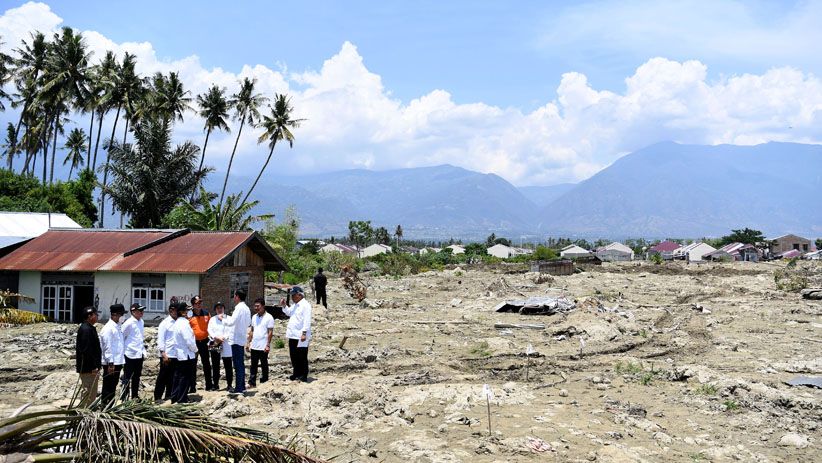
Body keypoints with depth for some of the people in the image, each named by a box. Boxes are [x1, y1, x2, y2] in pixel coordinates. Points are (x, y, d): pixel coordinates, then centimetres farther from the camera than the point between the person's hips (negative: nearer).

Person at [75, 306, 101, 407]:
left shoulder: (90, 328, 14)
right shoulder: (86, 329, -19)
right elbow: (86, 350, -23)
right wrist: (93, 367, -21)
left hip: (91, 367, 10)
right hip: (88, 368, -10)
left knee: (92, 393, 17)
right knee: (86, 391, -2)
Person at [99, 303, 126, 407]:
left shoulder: (118, 326, 12)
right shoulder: (108, 328, -15)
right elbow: (107, 347, -18)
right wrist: (110, 363, -19)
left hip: (118, 362, 9)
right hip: (110, 363, -9)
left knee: (113, 387, 16)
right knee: (108, 387, 0)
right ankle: (105, 406, 6)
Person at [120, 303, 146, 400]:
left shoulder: (141, 322, 9)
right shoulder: (129, 323, -14)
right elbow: (121, 337, -11)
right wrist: (123, 350, -6)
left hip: (139, 354, 7)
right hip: (130, 355, -7)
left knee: (137, 377, 15)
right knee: (127, 377, 0)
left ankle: (135, 396, 24)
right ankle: (123, 398, 7)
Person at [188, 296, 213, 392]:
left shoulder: (206, 313, 4)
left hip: (204, 341, 4)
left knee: (206, 364, 9)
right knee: (193, 365, 3)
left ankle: (209, 385, 17)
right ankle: (192, 386, 8)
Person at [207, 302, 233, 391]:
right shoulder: (212, 319, 16)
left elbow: (231, 331, -4)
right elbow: (209, 330, 3)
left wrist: (223, 337, -17)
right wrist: (216, 337, -14)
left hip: (226, 345, -2)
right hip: (214, 345, 2)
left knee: (228, 366, -1)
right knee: (215, 366, 6)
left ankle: (229, 384, 4)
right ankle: (215, 384, 13)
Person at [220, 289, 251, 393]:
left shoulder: (239, 308, -17)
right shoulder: (247, 308, 11)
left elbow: (231, 322, -24)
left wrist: (223, 319, -5)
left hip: (236, 339, -9)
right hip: (242, 339, 9)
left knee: (238, 364, -5)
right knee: (241, 363, 15)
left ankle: (238, 388, -2)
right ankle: (242, 386, 20)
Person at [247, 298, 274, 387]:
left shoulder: (268, 317, -8)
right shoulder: (254, 317, 11)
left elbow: (270, 332, -11)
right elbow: (251, 331, 17)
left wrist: (268, 345, -16)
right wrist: (248, 342, 10)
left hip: (263, 346, -6)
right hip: (254, 346, 6)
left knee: (264, 365, 4)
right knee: (253, 365, 8)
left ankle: (264, 382, 12)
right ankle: (252, 382, 13)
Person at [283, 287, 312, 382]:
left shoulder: (305, 305, -12)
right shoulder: (294, 305, 17)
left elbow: (307, 321, -18)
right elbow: (288, 312, 32)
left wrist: (304, 333, -23)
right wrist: (284, 306, 14)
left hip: (300, 336, -9)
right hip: (292, 335, 9)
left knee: (302, 357, -2)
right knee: (294, 356, 13)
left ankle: (303, 376, 3)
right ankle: (296, 374, 23)